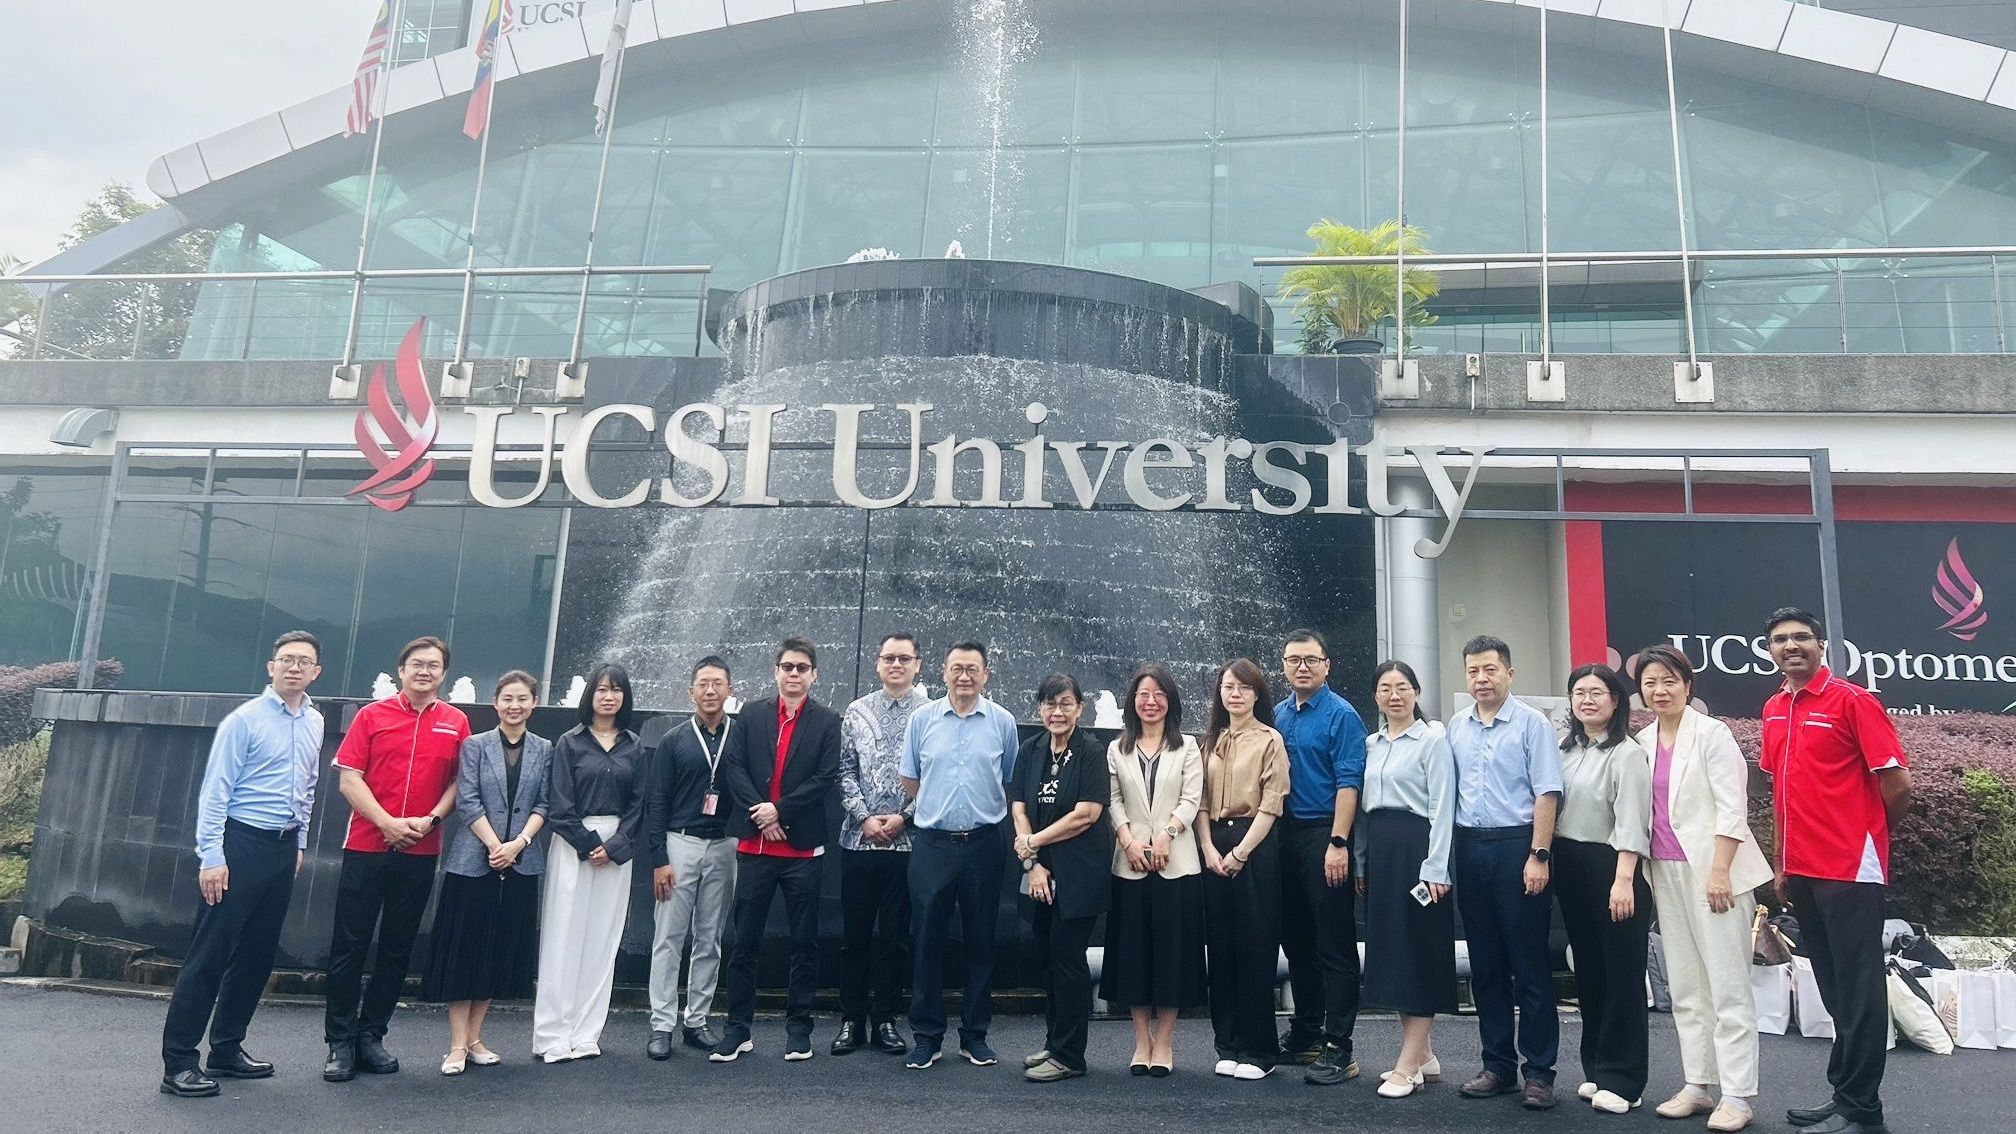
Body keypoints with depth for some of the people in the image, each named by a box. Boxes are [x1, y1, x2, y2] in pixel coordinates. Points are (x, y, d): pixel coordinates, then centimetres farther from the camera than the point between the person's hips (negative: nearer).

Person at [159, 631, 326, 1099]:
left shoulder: (314, 723, 10)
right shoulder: (245, 720, -10)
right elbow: (215, 791, -12)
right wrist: (211, 856, -15)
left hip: (283, 847, 7)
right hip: (241, 844, -7)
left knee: (257, 955, 12)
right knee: (209, 954, -4)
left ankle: (227, 1049, 24)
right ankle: (178, 1062, 3)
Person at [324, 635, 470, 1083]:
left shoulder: (456, 722, 5)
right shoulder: (372, 715, 1)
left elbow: (459, 782, 7)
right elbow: (349, 778, -3)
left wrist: (432, 818, -10)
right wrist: (386, 822, -13)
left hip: (420, 853, 2)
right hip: (366, 847, -2)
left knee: (398, 948, 9)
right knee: (350, 945, 1)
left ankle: (371, 1036, 20)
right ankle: (341, 1042, 10)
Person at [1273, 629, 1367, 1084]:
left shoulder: (1341, 715, -7)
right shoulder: (1277, 715, 12)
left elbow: (1348, 784, -13)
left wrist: (1338, 843, -20)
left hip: (1323, 835, -7)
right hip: (1285, 836, 7)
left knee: (1335, 945, -3)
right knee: (1295, 940, 14)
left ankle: (1337, 1047, 1)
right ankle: (1305, 1032, 26)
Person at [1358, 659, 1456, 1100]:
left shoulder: (1433, 740, -5)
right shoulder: (1371, 745, 14)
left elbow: (1442, 807, -10)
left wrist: (1435, 868, -16)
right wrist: (1360, 862, 11)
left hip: (1416, 847, -7)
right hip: (1378, 850, 7)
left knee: (1419, 952, -3)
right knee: (1390, 950, 10)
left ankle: (1408, 1065, 0)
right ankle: (1422, 1054, 21)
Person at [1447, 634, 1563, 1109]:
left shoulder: (1531, 722, -4)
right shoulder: (1456, 728, 11)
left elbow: (1547, 793, -9)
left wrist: (1538, 855, -15)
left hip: (1517, 846, -5)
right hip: (1470, 849, 5)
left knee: (1530, 964, 0)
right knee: (1485, 965, 11)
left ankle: (1539, 1071, 9)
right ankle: (1498, 1066, 21)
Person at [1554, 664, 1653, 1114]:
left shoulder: (1626, 753, -10)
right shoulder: (1566, 750, 12)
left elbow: (1631, 822, -17)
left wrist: (1623, 880, -24)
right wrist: (1548, 860, 5)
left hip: (1610, 867, -7)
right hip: (1569, 867, 7)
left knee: (1622, 974, -1)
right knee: (1587, 971, 14)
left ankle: (1622, 1080, 7)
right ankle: (1596, 1069, 24)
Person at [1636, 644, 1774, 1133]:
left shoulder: (1711, 733, -6)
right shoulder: (1643, 742, 10)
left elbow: (1731, 807, -11)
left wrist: (1720, 871, -17)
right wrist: (1644, 873, 10)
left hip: (1711, 868, -6)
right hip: (1666, 872, 6)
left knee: (1728, 985, -3)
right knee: (1684, 987, 10)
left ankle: (1737, 1095, 2)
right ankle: (1698, 1084, 18)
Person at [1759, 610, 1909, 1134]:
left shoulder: (1852, 701, -9)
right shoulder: (1774, 710, 12)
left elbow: (1898, 784, -10)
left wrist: (1867, 836, 5)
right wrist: (1783, 863, 15)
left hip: (1850, 870, -7)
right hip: (1803, 871, 7)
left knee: (1858, 991, 0)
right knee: (1834, 990, 15)